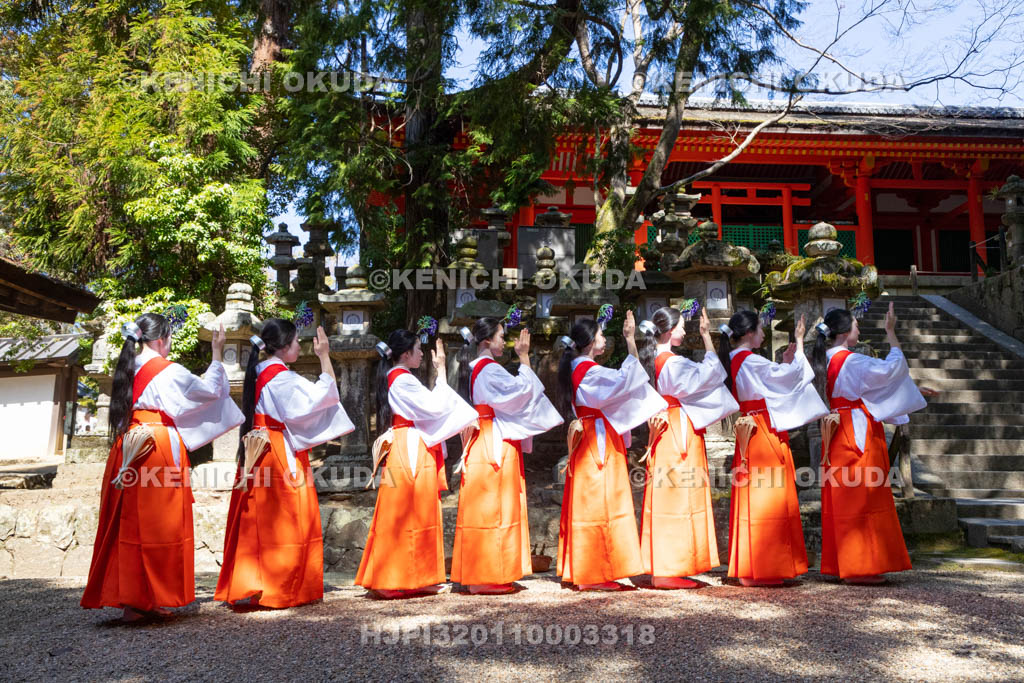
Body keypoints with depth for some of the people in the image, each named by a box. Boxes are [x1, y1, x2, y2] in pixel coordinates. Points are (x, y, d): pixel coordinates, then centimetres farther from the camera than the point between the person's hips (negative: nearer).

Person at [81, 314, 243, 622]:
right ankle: (146, 600, 6)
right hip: (160, 451, -7)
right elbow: (209, 390, 2)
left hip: (126, 452, 7)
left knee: (129, 522, 9)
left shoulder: (126, 369, 12)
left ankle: (128, 598, 15)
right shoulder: (167, 371, -8)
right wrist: (217, 355, 9)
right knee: (158, 523, 1)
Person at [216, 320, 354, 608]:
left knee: (257, 521, 12)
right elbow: (323, 395, -19)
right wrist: (324, 357, -15)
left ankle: (246, 584, 19)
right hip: (282, 455, -9)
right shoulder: (283, 378, -16)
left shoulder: (258, 374, 11)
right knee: (285, 522, 0)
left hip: (257, 454, 9)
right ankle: (281, 588, 5)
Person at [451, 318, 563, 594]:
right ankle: (489, 576, 0)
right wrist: (524, 357, -10)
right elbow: (522, 389, -18)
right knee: (496, 508, -5)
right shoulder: (489, 369, -15)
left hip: (482, 444, 10)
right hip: (497, 445, -10)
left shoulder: (473, 369, 15)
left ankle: (476, 574, 17)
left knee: (482, 508, 11)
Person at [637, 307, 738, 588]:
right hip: (680, 434, -9)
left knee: (664, 498, 11)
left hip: (664, 434, 9)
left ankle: (659, 568, 17)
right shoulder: (673, 363, -17)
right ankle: (671, 569, 1)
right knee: (680, 498, -4)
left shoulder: (653, 360, 10)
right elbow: (710, 372, -12)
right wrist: (707, 336, -9)